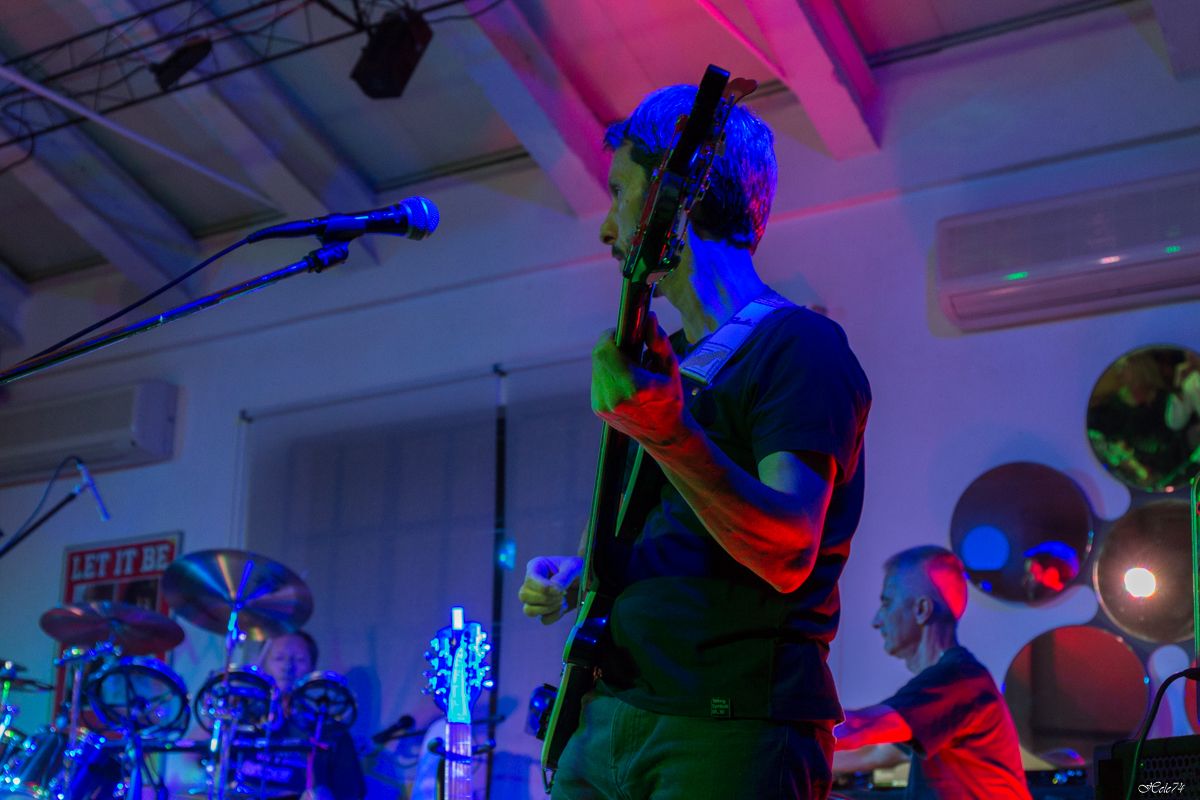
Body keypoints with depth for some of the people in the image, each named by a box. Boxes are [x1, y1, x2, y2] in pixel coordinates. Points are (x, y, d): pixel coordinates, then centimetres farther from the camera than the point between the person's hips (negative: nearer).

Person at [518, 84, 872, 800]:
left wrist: (671, 434, -34)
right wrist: (576, 573, 7)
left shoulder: (797, 345, -9)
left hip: (732, 734, -7)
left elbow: (789, 555, -21)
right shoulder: (665, 356, 17)